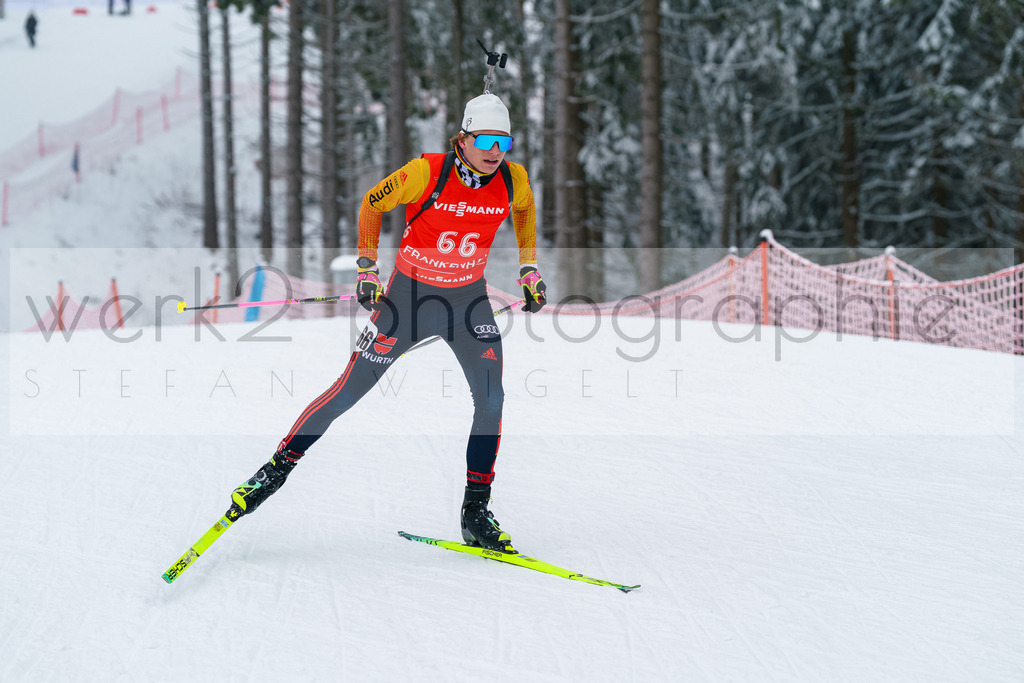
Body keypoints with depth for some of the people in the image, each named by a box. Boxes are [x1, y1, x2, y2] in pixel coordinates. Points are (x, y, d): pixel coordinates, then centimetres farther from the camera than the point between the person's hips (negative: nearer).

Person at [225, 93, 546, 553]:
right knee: (348, 392, -3)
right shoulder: (426, 173, -23)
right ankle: (278, 469, 13)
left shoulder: (513, 180, -12)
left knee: (491, 400, -11)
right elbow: (372, 204, -5)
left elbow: (524, 211, 14)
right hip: (409, 295, -3)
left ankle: (475, 513, 0)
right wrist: (367, 269, -5)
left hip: (470, 299, 3)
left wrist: (529, 272, 11)